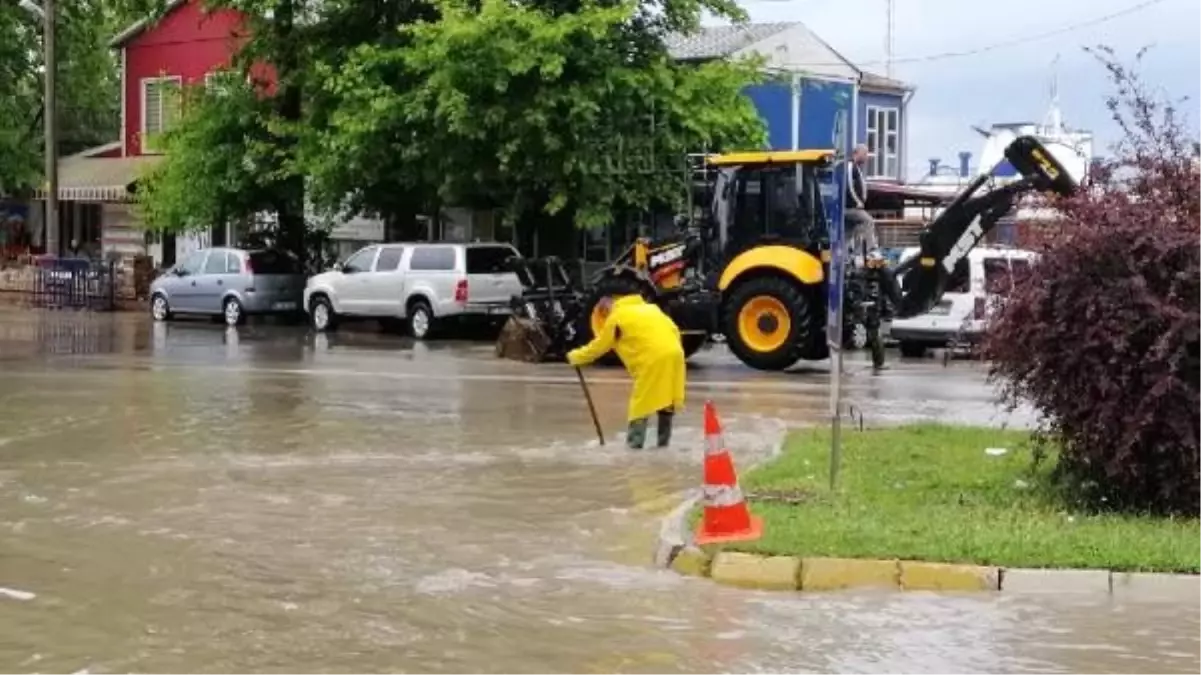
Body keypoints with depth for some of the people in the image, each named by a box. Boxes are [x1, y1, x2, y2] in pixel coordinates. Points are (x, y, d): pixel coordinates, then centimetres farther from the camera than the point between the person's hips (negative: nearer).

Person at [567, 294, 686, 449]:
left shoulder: (616, 318, 9)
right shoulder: (649, 308, 28)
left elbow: (598, 346, 16)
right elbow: (674, 330, 22)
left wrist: (575, 356, 29)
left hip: (653, 358, -7)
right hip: (674, 354, 7)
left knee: (641, 404, -1)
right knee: (666, 401, 15)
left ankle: (634, 445, -4)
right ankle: (663, 443, 21)